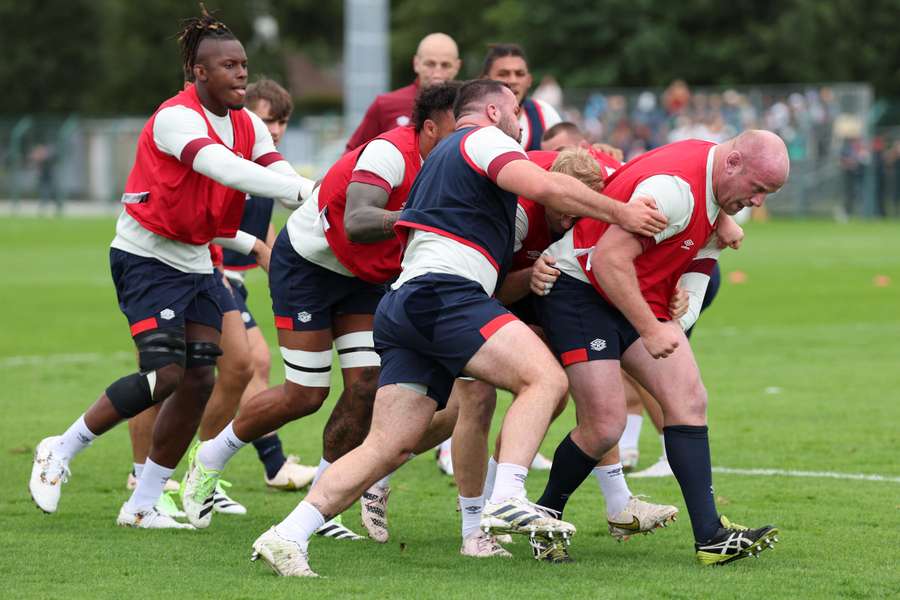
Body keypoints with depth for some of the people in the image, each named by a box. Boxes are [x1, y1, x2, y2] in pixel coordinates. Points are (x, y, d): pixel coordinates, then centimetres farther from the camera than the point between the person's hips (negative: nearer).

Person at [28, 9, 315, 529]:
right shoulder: (177, 118, -21)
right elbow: (227, 171, -36)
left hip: (196, 263, 8)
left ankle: (143, 506, 7)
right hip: (147, 257, -8)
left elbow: (281, 174, -7)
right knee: (166, 374, -18)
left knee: (199, 379, -2)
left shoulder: (248, 126, 5)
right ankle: (61, 452, 1)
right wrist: (306, 190, -43)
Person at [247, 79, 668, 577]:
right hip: (444, 294, -9)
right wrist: (618, 212, -3)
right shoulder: (483, 139, 7)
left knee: (389, 446, 2)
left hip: (403, 306, 9)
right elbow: (543, 187, -12)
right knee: (544, 377, -16)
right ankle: (506, 500, -31)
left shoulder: (441, 155, 35)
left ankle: (287, 536, -7)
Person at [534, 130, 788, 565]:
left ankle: (710, 536, -10)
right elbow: (608, 257, -30)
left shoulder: (712, 185, 2)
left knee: (688, 400, -5)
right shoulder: (676, 187, -28)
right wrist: (650, 330, -28)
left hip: (640, 297, 9)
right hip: (579, 288, -9)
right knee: (604, 426, -14)